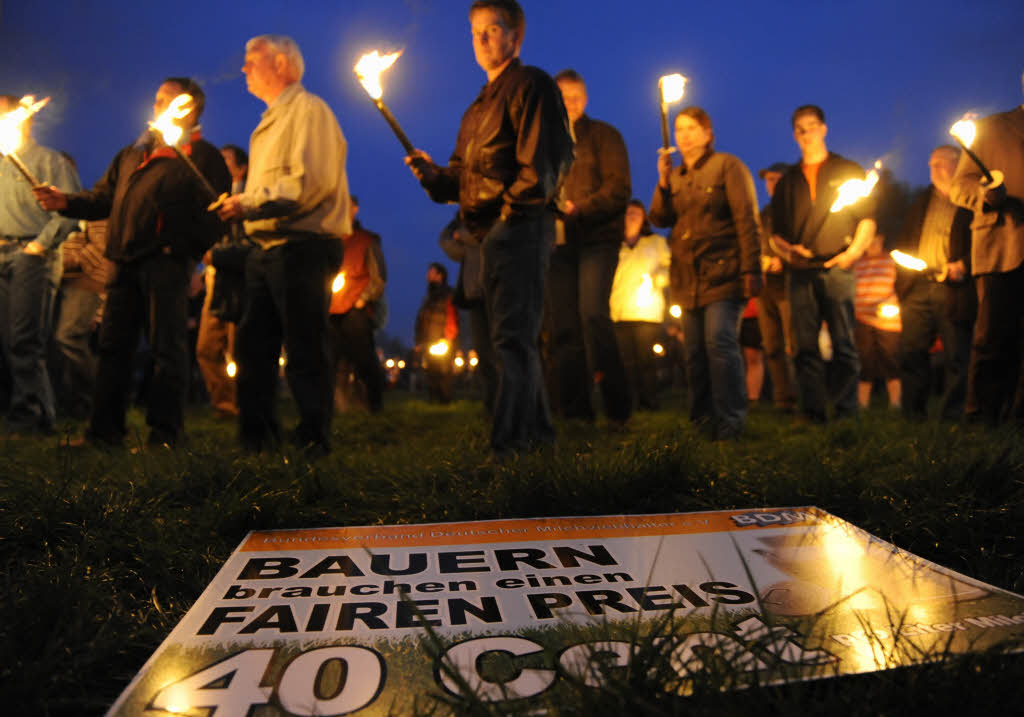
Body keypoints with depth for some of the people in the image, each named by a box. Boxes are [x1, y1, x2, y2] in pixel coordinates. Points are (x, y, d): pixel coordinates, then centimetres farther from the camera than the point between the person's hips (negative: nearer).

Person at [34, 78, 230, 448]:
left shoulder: (202, 155, 3)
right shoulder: (132, 154, 25)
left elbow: (213, 213, -7)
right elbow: (103, 198, 22)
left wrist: (182, 250, -15)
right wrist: (67, 202, 5)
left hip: (166, 264, -7)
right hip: (126, 264, 7)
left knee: (167, 348, -4)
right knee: (113, 345, 8)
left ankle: (165, 433, 3)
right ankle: (105, 430, 16)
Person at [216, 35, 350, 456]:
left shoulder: (308, 110, -4)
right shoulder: (271, 121, 26)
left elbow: (311, 182, -18)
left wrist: (250, 204, -15)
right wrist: (238, 206, 13)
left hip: (301, 247, -10)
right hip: (268, 250, 10)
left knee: (304, 349, -8)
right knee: (253, 343, 10)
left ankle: (314, 443, -1)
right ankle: (256, 438, 18)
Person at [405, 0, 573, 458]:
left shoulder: (531, 84, -1)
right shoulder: (480, 105, 26)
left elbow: (548, 160, -13)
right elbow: (462, 175, 21)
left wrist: (512, 205, -17)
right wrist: (434, 175, 1)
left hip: (520, 226, -9)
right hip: (492, 232, 9)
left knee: (512, 337, -13)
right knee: (514, 337, 13)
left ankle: (508, 444, -12)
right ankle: (537, 431, 24)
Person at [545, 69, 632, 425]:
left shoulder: (603, 135, 9)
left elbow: (619, 188, -3)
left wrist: (578, 208, -16)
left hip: (597, 238, -4)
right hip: (557, 242, 5)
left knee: (592, 312, -21)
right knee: (563, 327, -1)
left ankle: (617, 405, -11)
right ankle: (574, 410, 4)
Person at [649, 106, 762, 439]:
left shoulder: (727, 166, 3)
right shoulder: (675, 176, 20)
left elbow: (747, 220, -4)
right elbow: (659, 218, 8)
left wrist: (750, 269, -13)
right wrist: (663, 180, -5)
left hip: (722, 272, -5)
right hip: (688, 278, 6)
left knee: (720, 342, -15)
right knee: (694, 352, 5)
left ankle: (729, 420, -8)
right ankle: (702, 418, 14)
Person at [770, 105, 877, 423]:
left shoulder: (848, 171, 14)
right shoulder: (788, 181, 20)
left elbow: (867, 217, 8)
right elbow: (776, 230, 18)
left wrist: (853, 251, -8)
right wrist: (787, 249, -2)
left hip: (836, 268, -2)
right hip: (799, 271, 2)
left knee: (843, 342, -5)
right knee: (805, 345, -1)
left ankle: (847, 411, -2)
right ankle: (812, 412, 2)